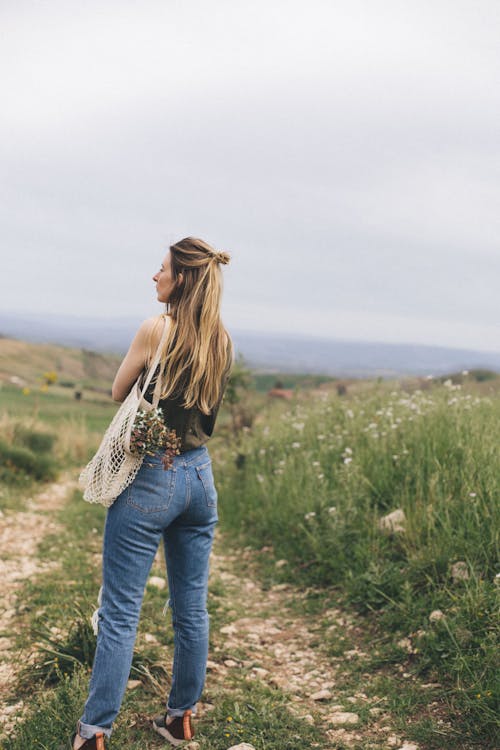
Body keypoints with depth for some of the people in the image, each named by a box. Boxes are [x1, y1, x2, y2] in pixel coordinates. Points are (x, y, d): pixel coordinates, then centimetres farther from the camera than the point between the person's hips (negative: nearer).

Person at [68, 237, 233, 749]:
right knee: (191, 608, 14)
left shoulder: (156, 330, -14)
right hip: (200, 476, 6)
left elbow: (118, 392, -1)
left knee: (120, 612, 2)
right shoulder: (222, 341, 4)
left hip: (149, 479, -6)